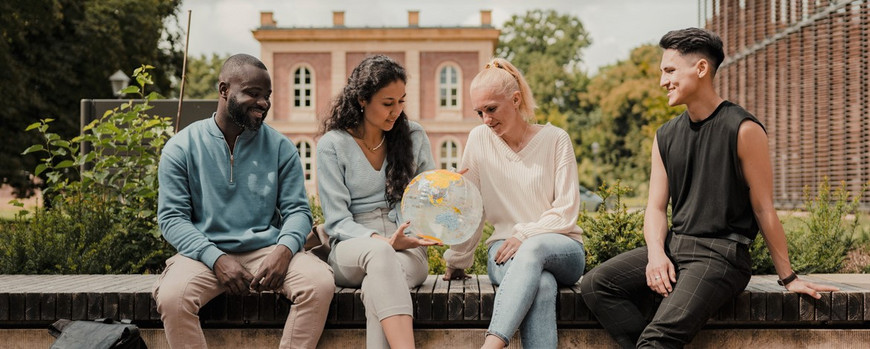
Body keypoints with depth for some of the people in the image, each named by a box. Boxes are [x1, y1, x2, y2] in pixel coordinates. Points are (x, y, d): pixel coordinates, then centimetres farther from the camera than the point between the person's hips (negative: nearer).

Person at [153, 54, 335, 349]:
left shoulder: (280, 147, 7)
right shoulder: (182, 147, 2)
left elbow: (297, 210, 5)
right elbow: (172, 217, -2)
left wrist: (284, 250, -17)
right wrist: (217, 258, -17)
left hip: (268, 250, 2)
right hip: (206, 253, -1)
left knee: (320, 283, -27)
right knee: (171, 297, -32)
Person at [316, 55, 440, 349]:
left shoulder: (414, 136, 12)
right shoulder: (333, 145, 2)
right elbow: (337, 221, -4)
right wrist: (384, 242, -21)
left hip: (407, 250, 2)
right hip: (351, 249, -2)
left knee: (376, 287, -36)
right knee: (379, 254, -40)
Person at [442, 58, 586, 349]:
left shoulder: (556, 139, 0)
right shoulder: (479, 139, 5)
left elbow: (567, 212, -2)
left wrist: (525, 235, -14)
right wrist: (457, 261, 13)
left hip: (562, 250, -1)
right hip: (505, 249, 1)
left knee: (532, 249, -39)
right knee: (540, 284, -37)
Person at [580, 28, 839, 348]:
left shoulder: (743, 130, -7)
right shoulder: (665, 136, 12)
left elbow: (764, 209, -5)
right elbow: (656, 207, 11)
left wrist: (788, 277, 0)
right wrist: (656, 252, -10)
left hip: (720, 253, -7)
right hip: (673, 246, 7)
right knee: (595, 284, -12)